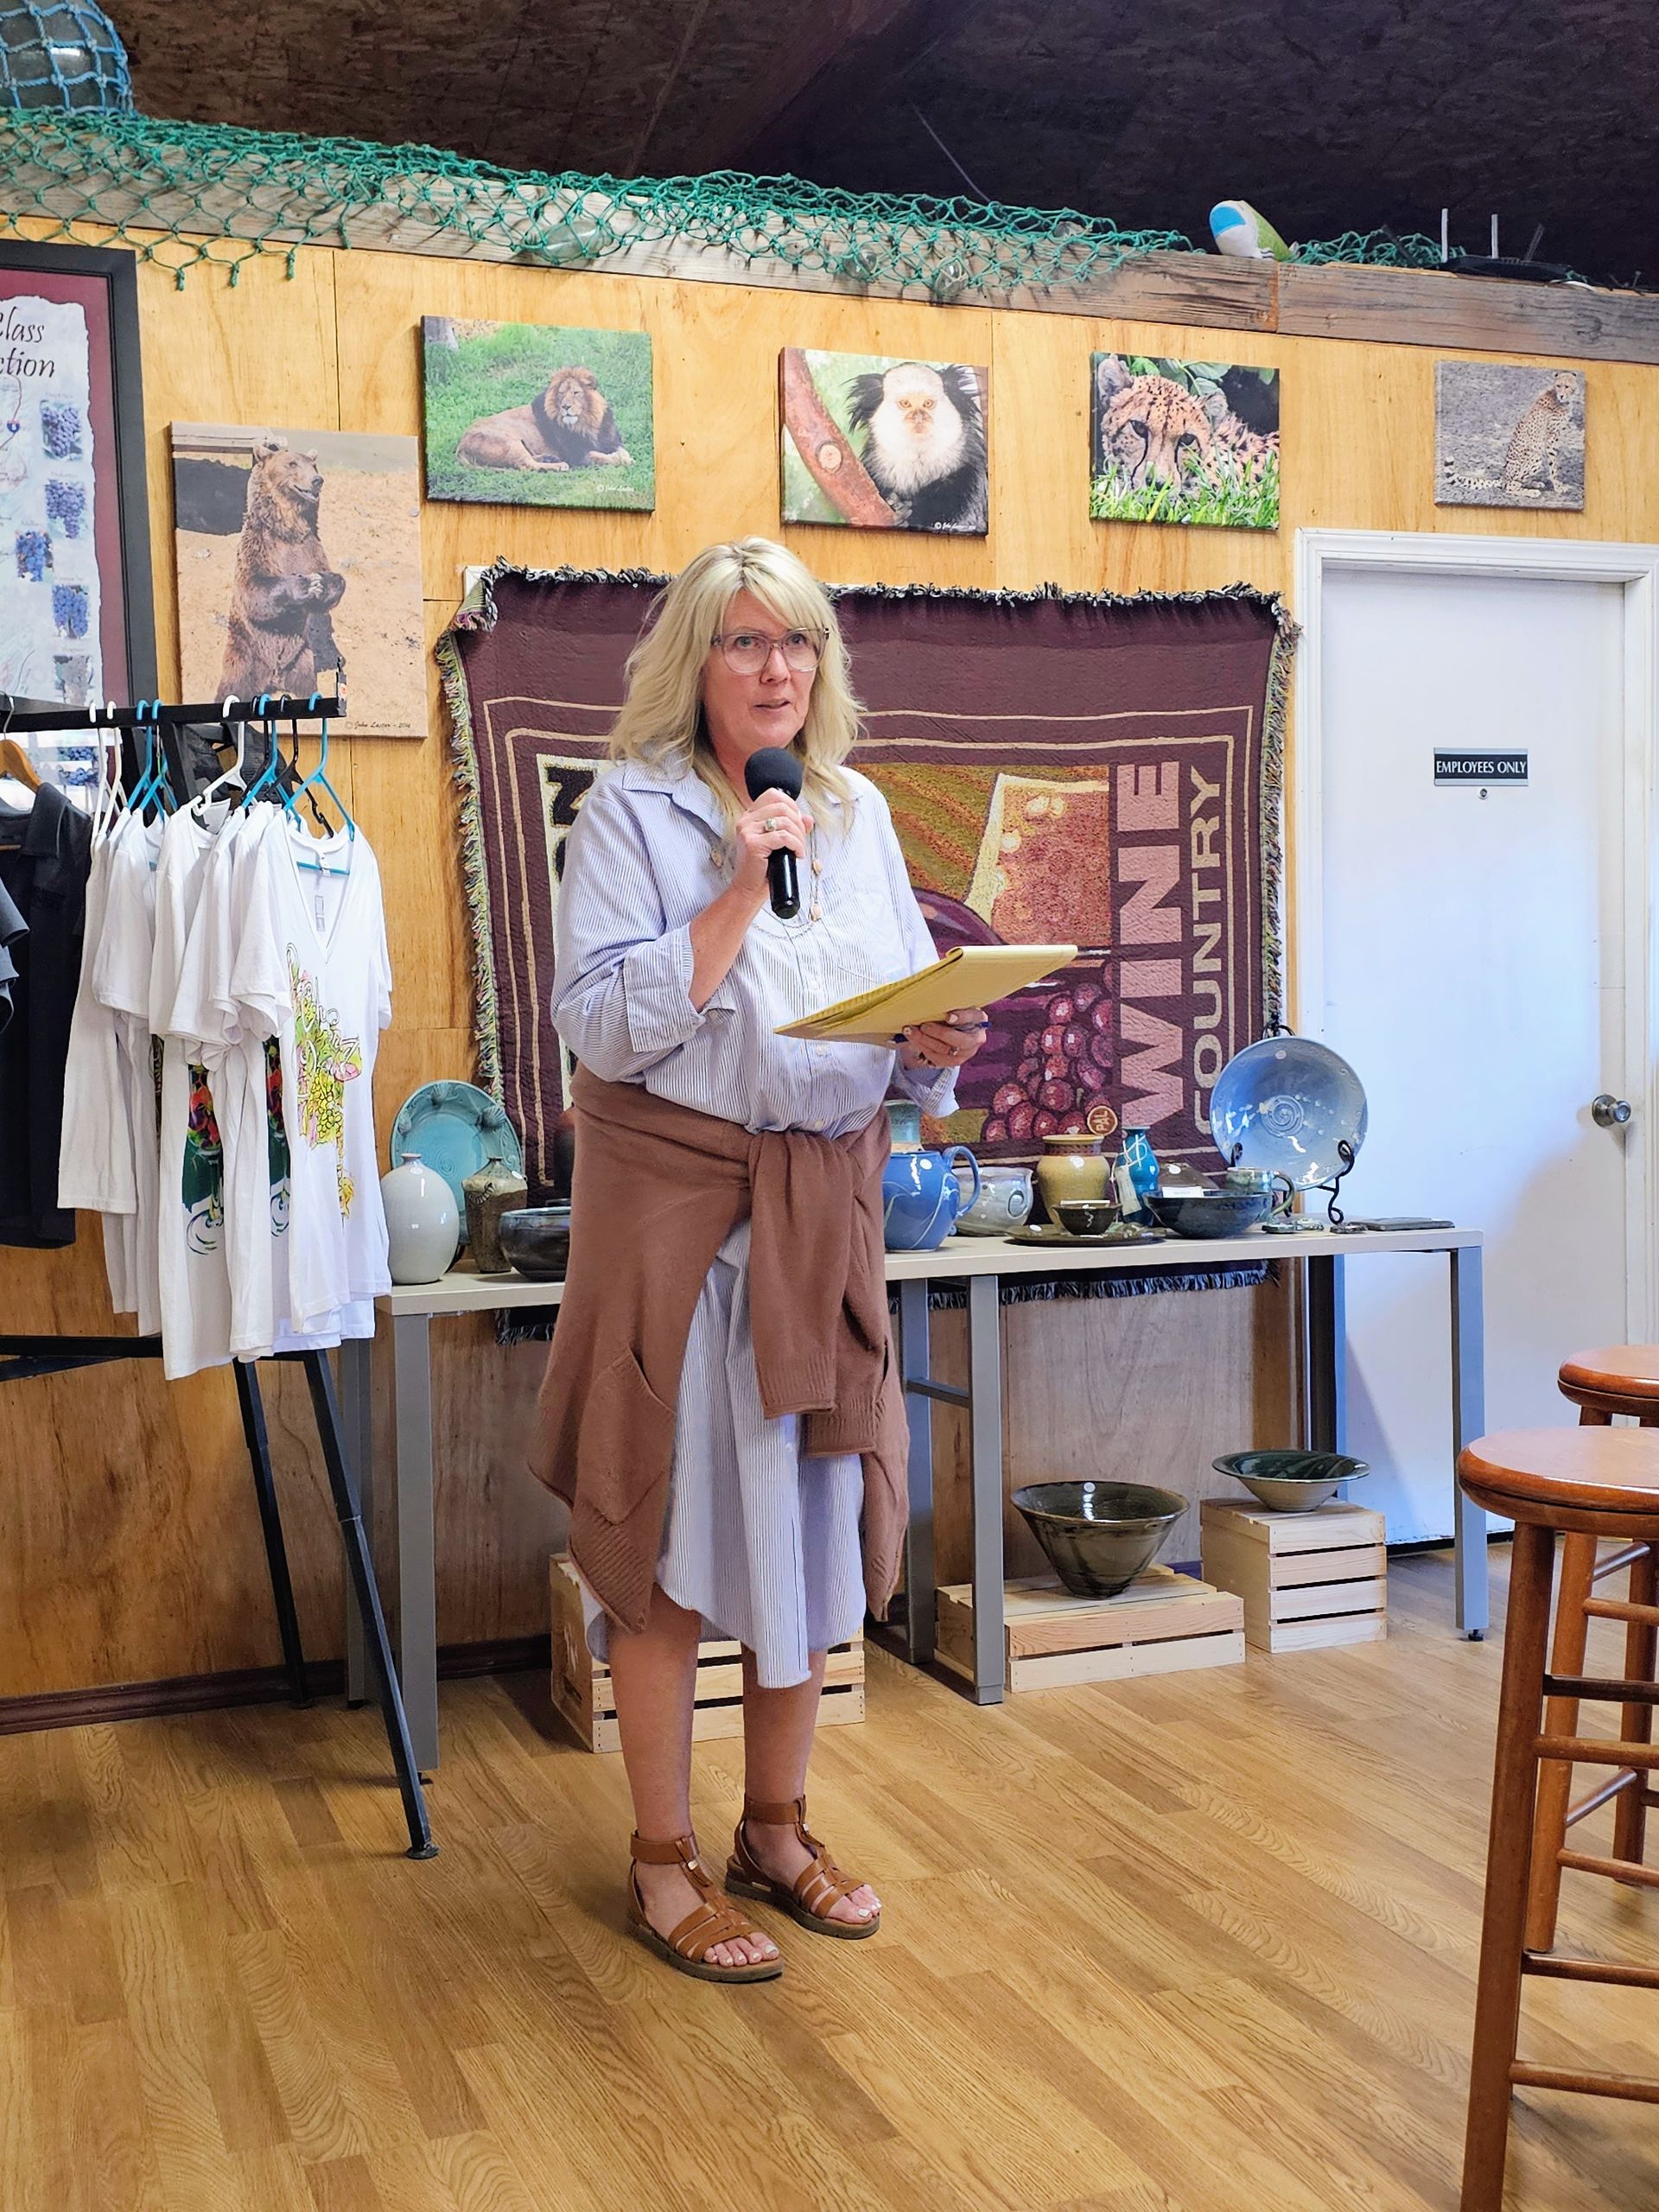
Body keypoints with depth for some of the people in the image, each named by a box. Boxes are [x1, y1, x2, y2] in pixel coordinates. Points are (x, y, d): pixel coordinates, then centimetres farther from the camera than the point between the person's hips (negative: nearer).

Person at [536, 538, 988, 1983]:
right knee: (671, 1516, 2)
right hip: (676, 1190, -5)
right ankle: (664, 1862, 18)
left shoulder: (860, 811, 11)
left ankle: (778, 1825, 30)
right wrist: (741, 892, -18)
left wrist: (939, 1046, -10)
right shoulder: (632, 808, -5)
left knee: (816, 1511, 11)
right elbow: (606, 1027, -15)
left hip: (827, 1197, 5)